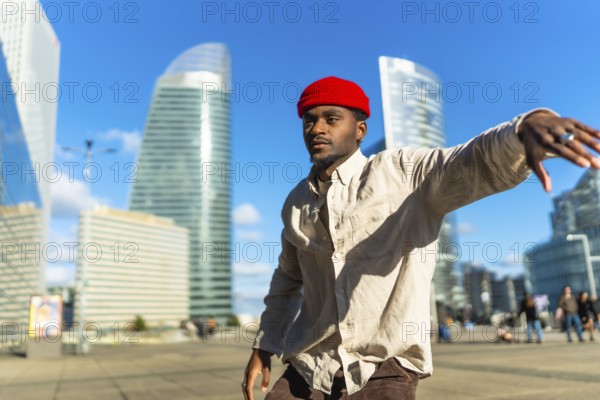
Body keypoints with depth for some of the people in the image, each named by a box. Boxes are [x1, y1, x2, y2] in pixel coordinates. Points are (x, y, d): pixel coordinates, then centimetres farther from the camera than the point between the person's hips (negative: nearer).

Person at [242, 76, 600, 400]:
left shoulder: (404, 174, -8)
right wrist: (264, 348, 21)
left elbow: (483, 161, -25)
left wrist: (529, 125, -46)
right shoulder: (296, 203, 7)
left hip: (383, 370, -4)